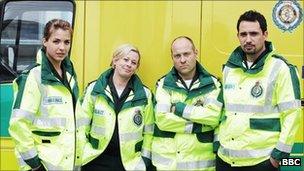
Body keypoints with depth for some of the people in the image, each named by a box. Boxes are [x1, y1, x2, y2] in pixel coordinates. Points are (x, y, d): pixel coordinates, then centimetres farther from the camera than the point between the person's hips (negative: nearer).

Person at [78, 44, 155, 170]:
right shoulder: (94, 89, -1)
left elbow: (148, 131, 5)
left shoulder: (145, 95, 2)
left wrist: (145, 159, 0)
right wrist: (79, 157, -1)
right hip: (96, 161, 0)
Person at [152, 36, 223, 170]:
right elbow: (162, 119, -11)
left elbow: (213, 116, -14)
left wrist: (179, 108, -12)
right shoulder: (164, 84, 3)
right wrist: (196, 126, -12)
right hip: (167, 160, 0)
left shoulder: (212, 84, 3)